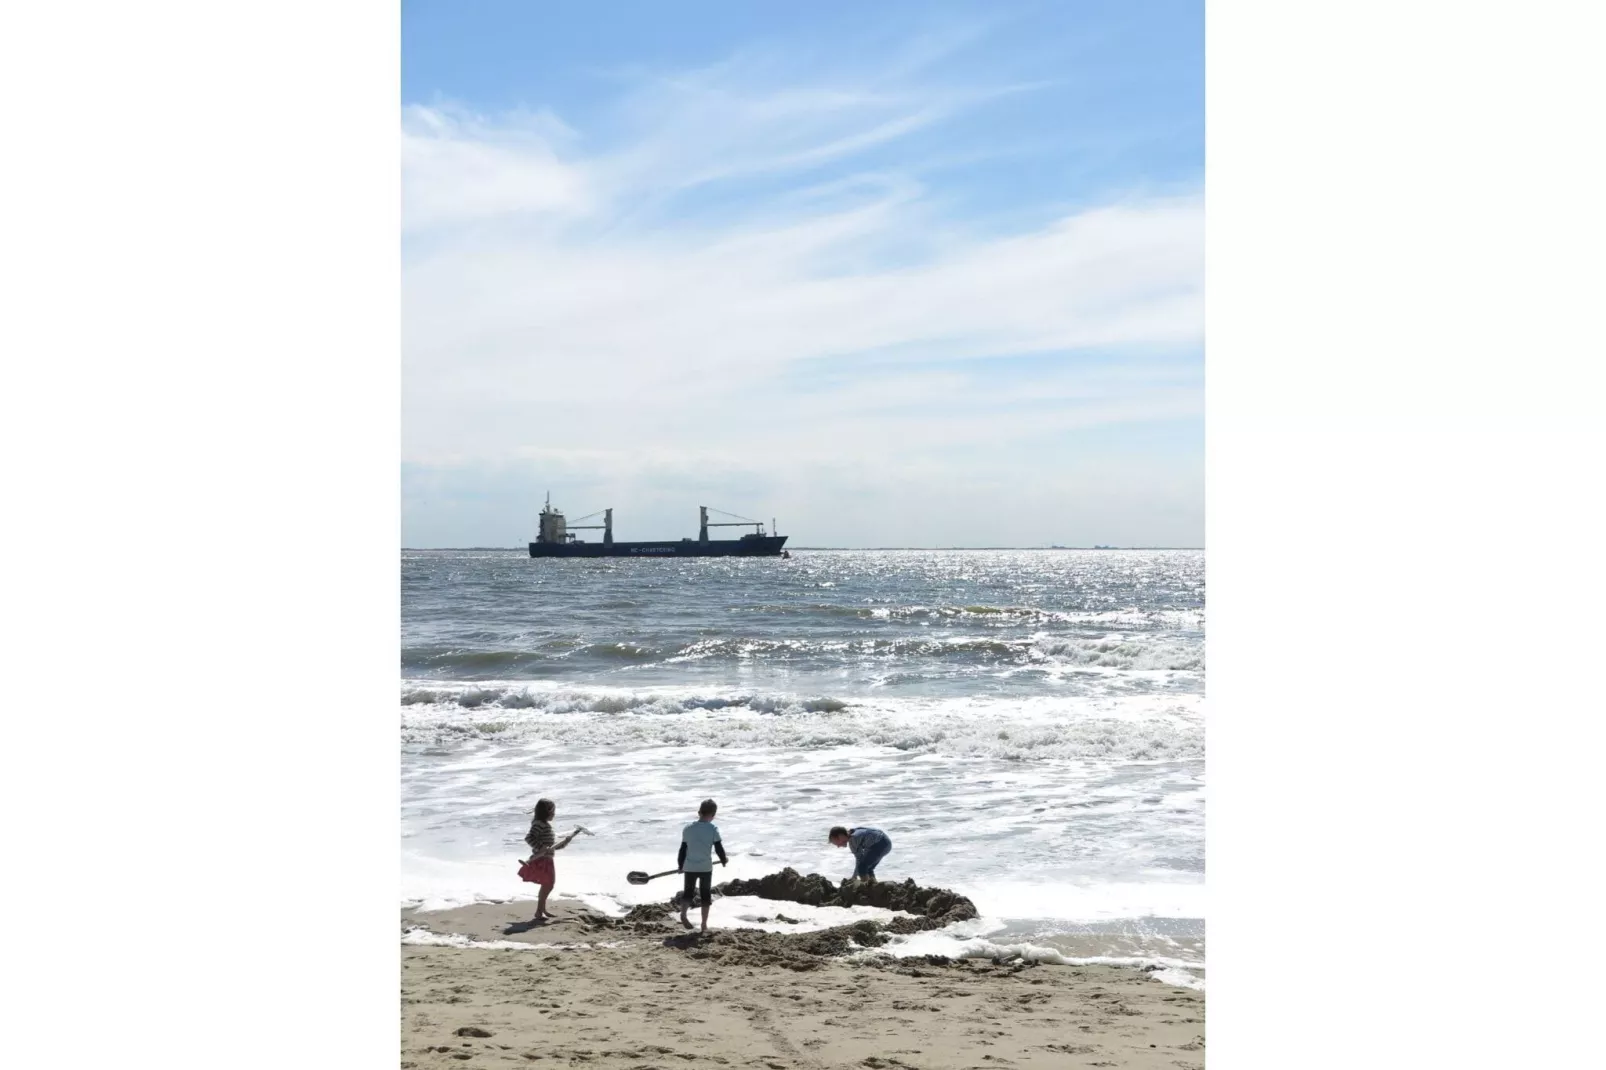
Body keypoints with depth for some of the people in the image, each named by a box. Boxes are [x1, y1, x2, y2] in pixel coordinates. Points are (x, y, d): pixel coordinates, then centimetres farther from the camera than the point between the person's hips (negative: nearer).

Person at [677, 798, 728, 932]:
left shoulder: (688, 828, 2)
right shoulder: (713, 828, -8)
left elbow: (683, 848, 7)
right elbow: (718, 848, -6)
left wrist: (680, 865, 19)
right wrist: (724, 860, 13)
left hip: (689, 866, 2)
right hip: (706, 867, -2)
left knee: (688, 891, 15)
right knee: (706, 894, 10)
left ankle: (683, 913, -12)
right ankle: (704, 924, 10)